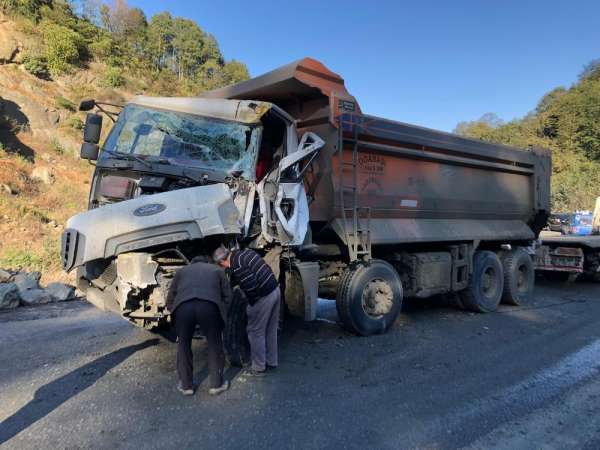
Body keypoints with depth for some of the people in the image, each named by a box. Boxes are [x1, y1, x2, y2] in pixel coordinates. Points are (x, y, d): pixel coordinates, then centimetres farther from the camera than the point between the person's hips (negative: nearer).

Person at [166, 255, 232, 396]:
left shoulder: (181, 271, 33)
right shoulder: (217, 270, 31)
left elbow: (170, 299, 27)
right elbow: (227, 297, 22)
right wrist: (222, 318, 31)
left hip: (183, 307, 1)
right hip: (209, 306, -1)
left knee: (183, 346, 22)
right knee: (214, 345, 20)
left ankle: (186, 385, 31)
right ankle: (216, 384, 27)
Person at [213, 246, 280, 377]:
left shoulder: (236, 266, -18)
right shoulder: (245, 252, 9)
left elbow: (251, 286, -23)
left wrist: (252, 304, -6)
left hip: (264, 297, -9)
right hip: (275, 290, 9)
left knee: (255, 332, 7)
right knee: (271, 330, 20)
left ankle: (258, 368, 18)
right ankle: (271, 361, 34)